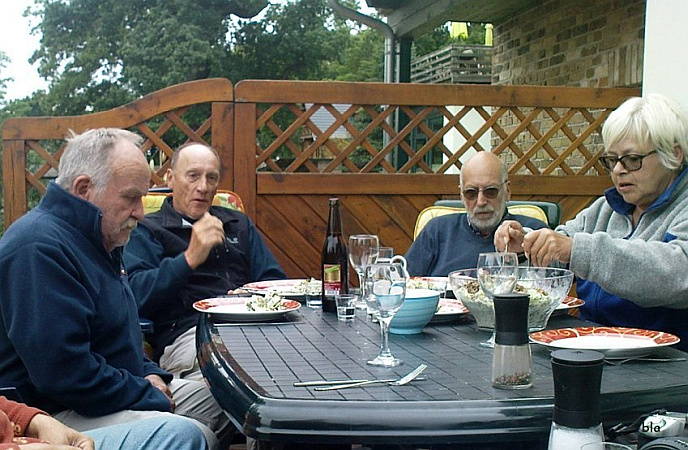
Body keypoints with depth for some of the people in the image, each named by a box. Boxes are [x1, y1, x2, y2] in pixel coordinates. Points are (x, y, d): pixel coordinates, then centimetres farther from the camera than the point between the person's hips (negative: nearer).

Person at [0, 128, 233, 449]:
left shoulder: (95, 241, 11)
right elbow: (65, 373, -29)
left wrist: (148, 373, 8)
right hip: (60, 411, -11)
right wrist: (151, 398, -17)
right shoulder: (39, 248, -23)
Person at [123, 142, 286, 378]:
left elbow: (275, 282, 23)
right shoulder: (148, 231, 11)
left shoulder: (239, 224, 27)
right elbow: (137, 295, -5)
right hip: (186, 332, -5)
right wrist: (190, 259, -16)